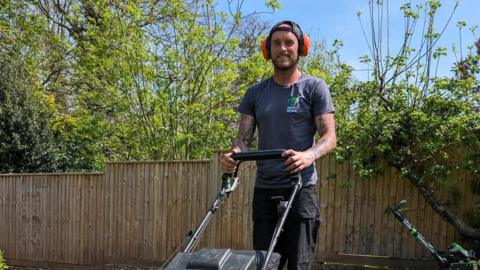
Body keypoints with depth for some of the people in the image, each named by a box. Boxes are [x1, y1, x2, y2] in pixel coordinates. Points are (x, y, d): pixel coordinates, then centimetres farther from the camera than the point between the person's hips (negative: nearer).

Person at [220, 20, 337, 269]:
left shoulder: (314, 87, 2)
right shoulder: (255, 93, 12)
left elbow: (329, 136, -4)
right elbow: (244, 137, 9)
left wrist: (309, 155, -26)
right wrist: (233, 154, -14)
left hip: (301, 190, -3)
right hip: (263, 190, 4)